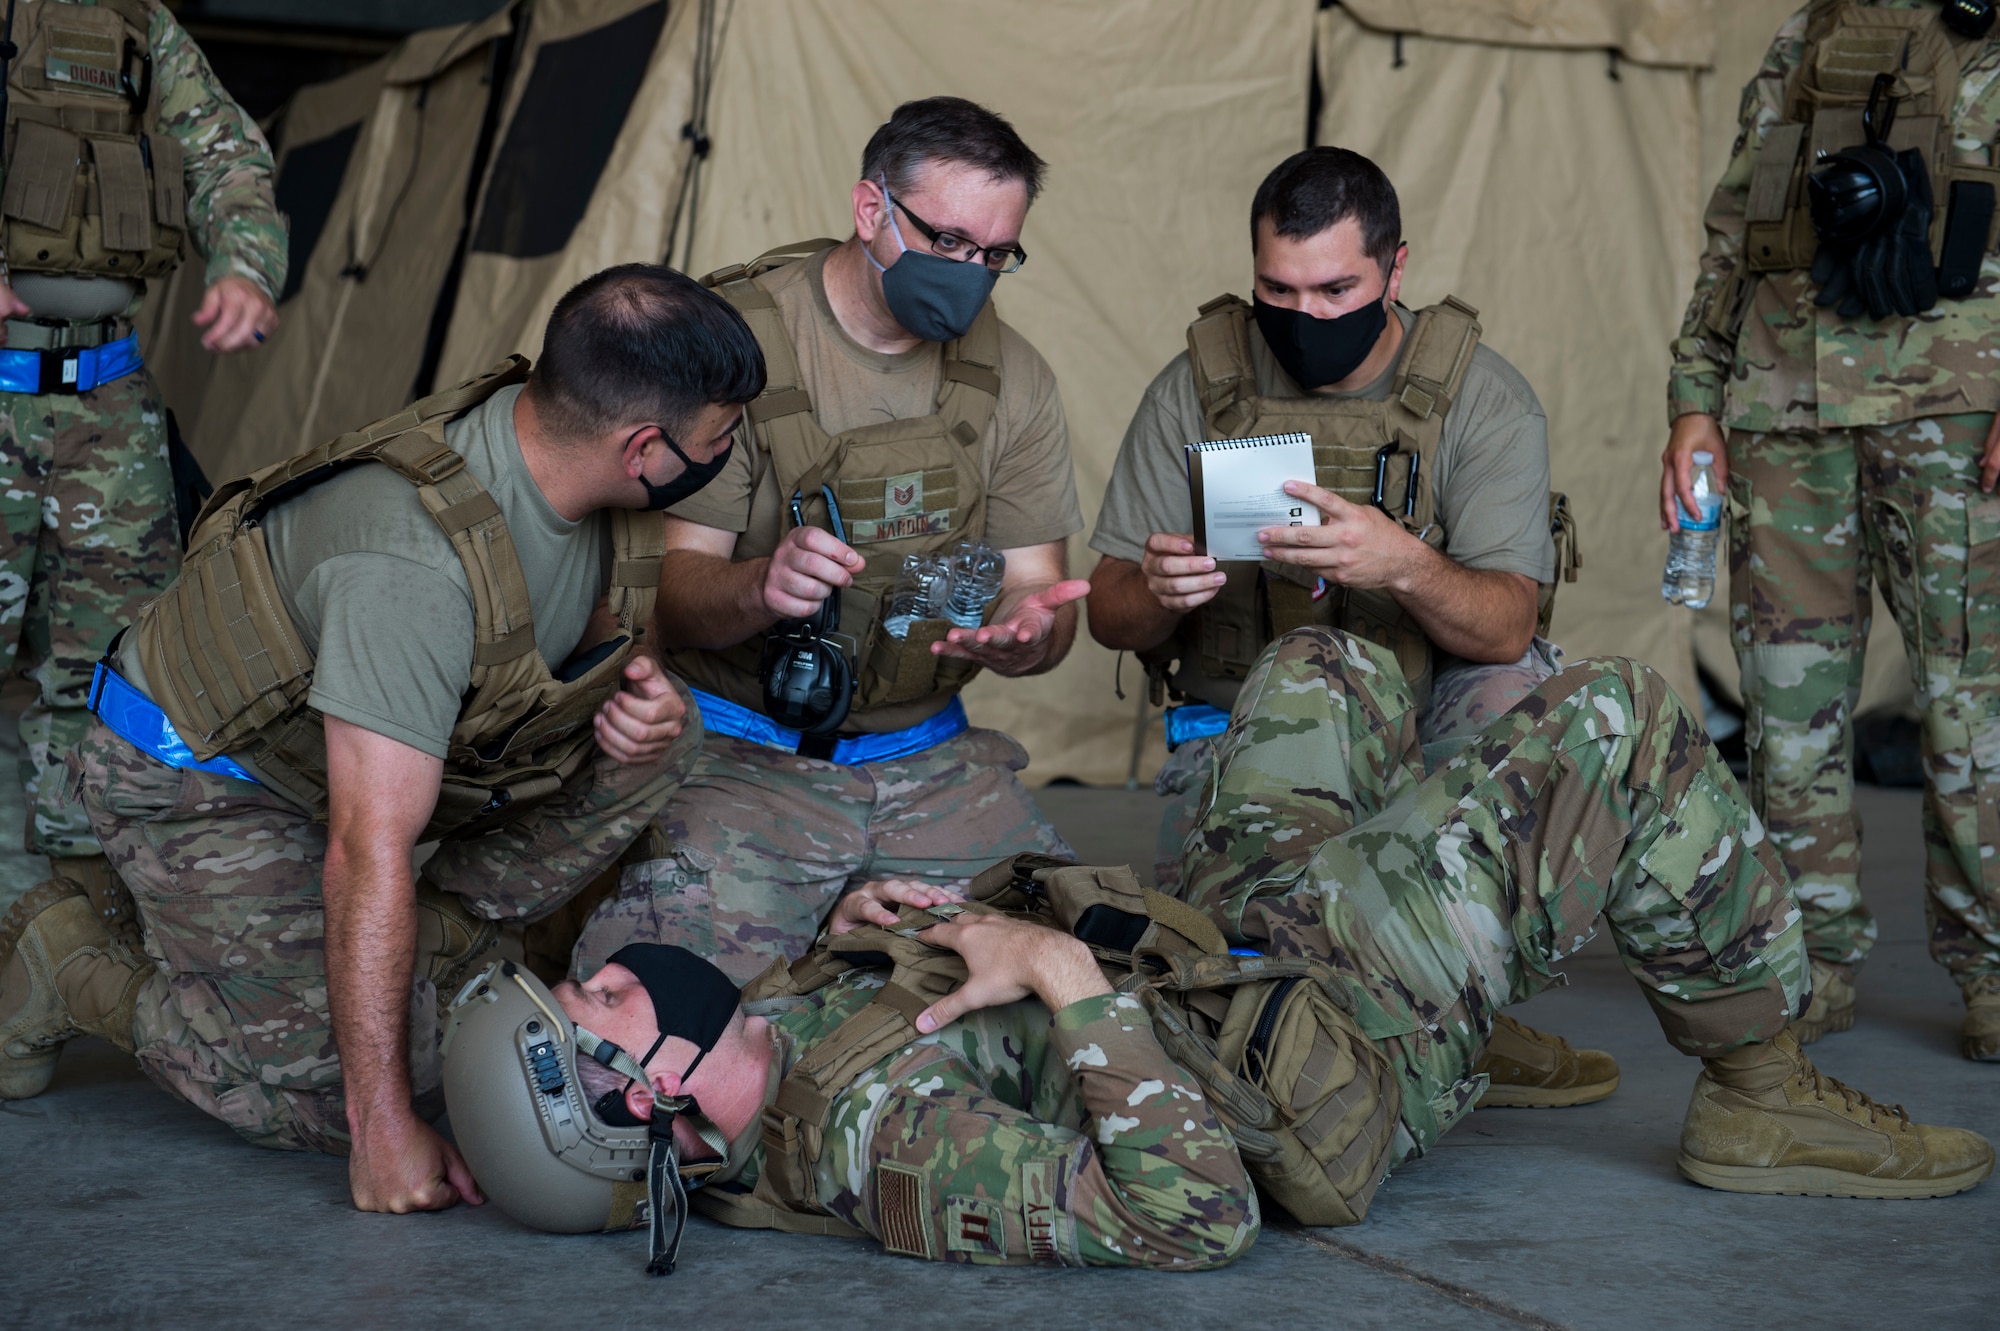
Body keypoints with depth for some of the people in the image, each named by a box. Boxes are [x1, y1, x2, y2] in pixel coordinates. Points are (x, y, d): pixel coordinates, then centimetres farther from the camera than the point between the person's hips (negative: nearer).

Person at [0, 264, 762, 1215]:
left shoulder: (576, 459, -14)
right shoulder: (415, 563, -39)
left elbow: (602, 634, 9)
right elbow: (366, 856, -39)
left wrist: (638, 691, -16)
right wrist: (386, 1129, -36)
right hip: (205, 780, -7)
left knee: (653, 746, -10)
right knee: (344, 1096, -14)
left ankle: (409, 967, 0)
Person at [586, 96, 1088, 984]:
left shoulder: (1010, 377, 5)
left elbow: (1037, 592, 5)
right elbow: (667, 585, -10)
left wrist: (1023, 628, -20)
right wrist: (760, 588, -33)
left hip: (930, 763, 5)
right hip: (740, 764, -4)